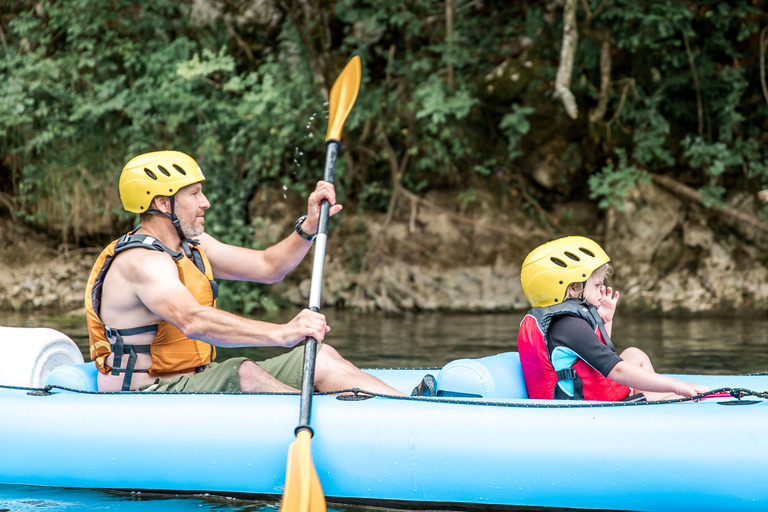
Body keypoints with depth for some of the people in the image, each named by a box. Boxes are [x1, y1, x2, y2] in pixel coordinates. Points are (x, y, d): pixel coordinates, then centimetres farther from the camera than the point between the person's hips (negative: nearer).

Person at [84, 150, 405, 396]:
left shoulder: (190, 245, 12)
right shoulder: (141, 260, -20)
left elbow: (267, 267, 16)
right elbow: (193, 321, -38)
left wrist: (310, 226, -2)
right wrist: (279, 334, -47)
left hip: (193, 381, 9)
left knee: (319, 358, -5)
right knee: (244, 373, -36)